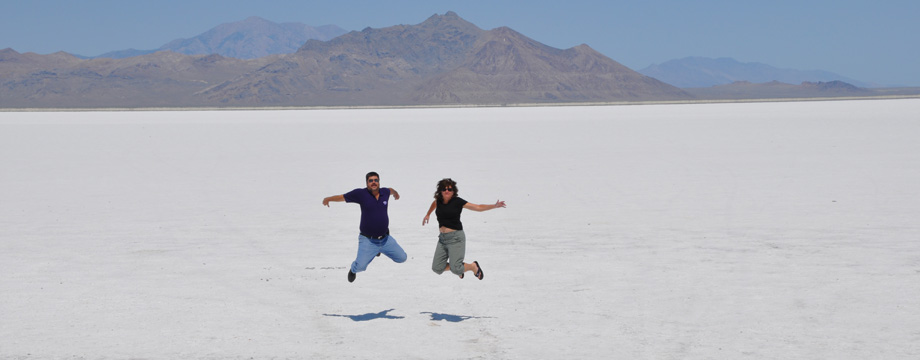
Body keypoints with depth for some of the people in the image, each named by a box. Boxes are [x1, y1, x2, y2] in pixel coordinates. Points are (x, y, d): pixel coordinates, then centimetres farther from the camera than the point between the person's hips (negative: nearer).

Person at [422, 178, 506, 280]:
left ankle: (473, 266, 19)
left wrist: (494, 206, -15)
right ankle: (459, 266, 30)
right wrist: (428, 214, 41)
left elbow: (478, 207, -6)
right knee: (437, 268, 2)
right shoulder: (439, 200, 7)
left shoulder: (457, 201, -7)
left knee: (456, 269, -13)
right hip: (442, 238, 6)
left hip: (455, 238, -6)